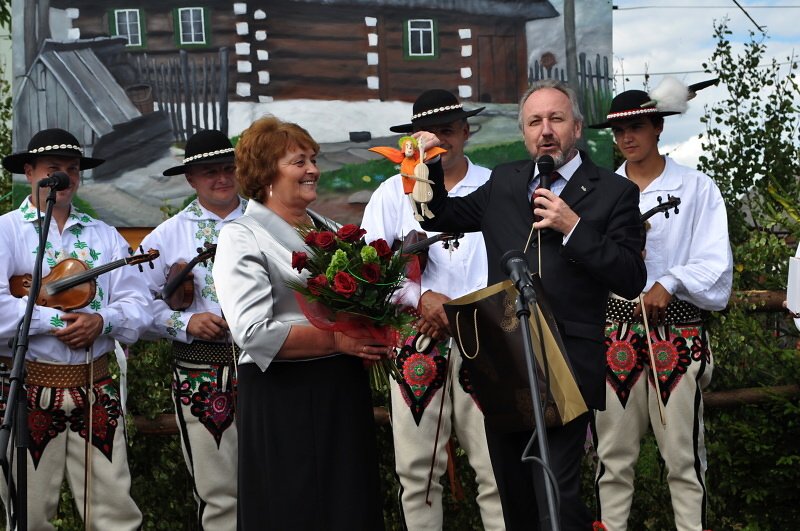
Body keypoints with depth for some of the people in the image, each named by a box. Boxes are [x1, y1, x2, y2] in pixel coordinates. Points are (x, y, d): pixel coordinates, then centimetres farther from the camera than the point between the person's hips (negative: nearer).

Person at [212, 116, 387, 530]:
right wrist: (336, 341, -18)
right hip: (283, 401, -7)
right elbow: (254, 332, -19)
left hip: (344, 391, 7)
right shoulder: (242, 238, -7)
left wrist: (373, 334, 1)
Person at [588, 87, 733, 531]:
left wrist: (671, 282, -20)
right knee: (613, 452, 6)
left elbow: (716, 266, -5)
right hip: (615, 330, 2)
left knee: (683, 452, 0)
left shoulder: (697, 189, 2)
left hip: (678, 333, -2)